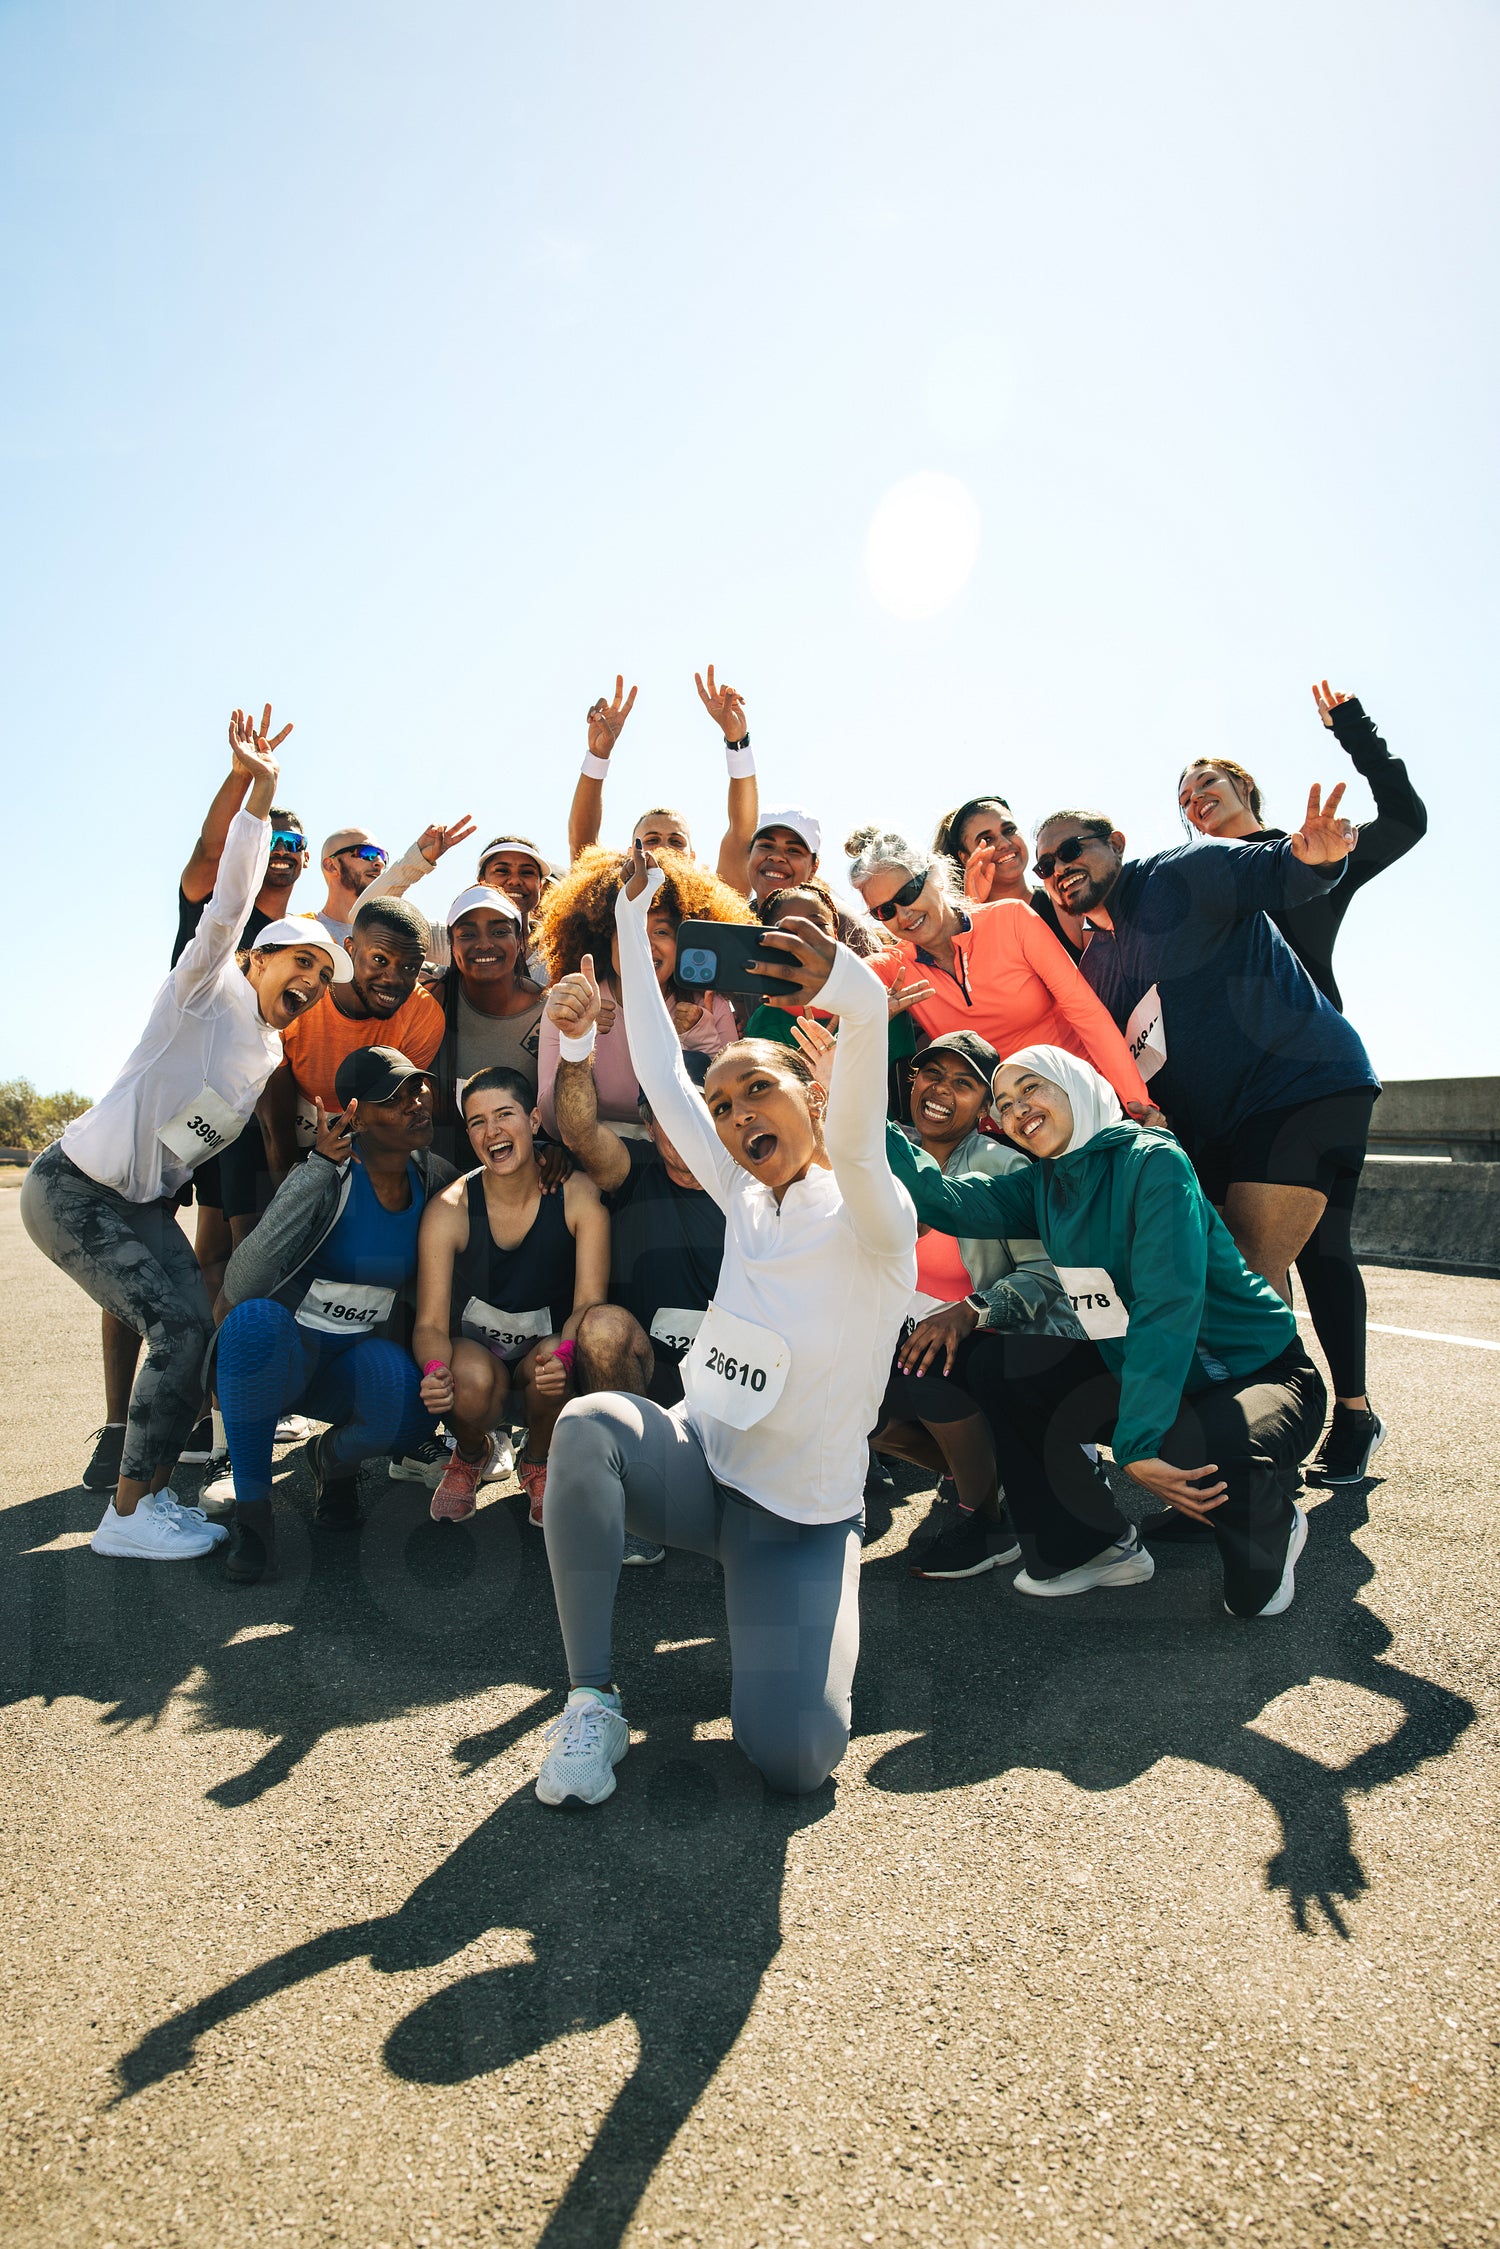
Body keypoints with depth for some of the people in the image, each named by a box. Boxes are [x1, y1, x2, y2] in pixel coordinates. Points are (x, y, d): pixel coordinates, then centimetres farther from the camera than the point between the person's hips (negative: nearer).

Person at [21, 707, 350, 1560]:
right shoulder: (210, 993, -13)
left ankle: (155, 1490, 11)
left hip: (148, 1202, 8)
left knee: (197, 1327, -2)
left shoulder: (272, 1053, 8)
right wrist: (258, 796, -38)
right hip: (76, 1188, -8)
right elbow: (226, 910, -29)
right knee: (177, 1326, -17)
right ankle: (127, 1514, -5)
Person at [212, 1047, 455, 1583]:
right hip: (279, 1357, -3)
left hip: (359, 1363, 3)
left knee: (411, 1409, -32)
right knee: (256, 1319, -38)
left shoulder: (439, 1182, -3)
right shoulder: (327, 1176, -19)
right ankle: (251, 1508, -19)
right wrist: (320, 1166, -34)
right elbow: (241, 1287, -32)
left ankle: (333, 1459, 5)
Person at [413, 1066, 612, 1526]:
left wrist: (562, 1354, -40)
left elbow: (590, 1301, -18)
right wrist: (435, 1371, -39)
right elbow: (431, 1323, -15)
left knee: (552, 1369, -34)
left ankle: (537, 1462, 3)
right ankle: (470, 1455, 6)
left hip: (547, 1344, 0)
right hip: (475, 1346, 0)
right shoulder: (449, 1209, -15)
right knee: (472, 1379, -34)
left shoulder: (577, 1195, -15)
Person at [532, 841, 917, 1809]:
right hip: (700, 1468, 4)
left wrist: (860, 1007, -58)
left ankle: (800, 1625, 13)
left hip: (801, 1519, -4)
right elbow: (663, 1079, 1)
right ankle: (594, 1696, -14)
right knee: (590, 1422, -30)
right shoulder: (748, 1205, 2)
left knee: (793, 1757, -22)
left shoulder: (873, 1221, -14)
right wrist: (634, 926, -2)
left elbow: (853, 1137, -38)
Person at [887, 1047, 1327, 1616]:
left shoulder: (1153, 1161, -21)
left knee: (1206, 1454, -38)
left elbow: (1168, 1307, -30)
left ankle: (1271, 1529, 2)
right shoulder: (1043, 1185, 2)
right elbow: (946, 1201, -13)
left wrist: (1136, 1445, -37)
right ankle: (1093, 1547, 9)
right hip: (1136, 1371, 7)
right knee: (998, 1368, -3)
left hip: (1259, 1372, -7)